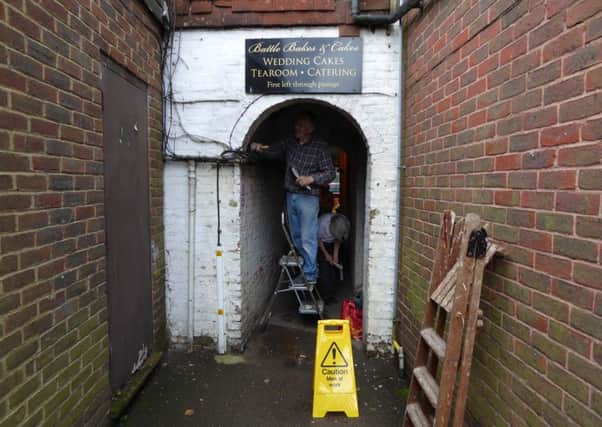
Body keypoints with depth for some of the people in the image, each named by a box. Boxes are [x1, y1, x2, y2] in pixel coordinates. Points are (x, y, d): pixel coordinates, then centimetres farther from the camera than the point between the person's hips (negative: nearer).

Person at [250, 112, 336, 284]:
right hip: (291, 196, 6)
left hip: (308, 198, -6)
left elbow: (330, 173, -8)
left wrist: (311, 178, -21)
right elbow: (272, 151, 5)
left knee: (308, 239, -3)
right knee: (296, 237, 14)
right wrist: (259, 148, -16)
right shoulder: (289, 143, 8)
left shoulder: (320, 147, -8)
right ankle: (306, 267, 30)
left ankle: (310, 275, 9)